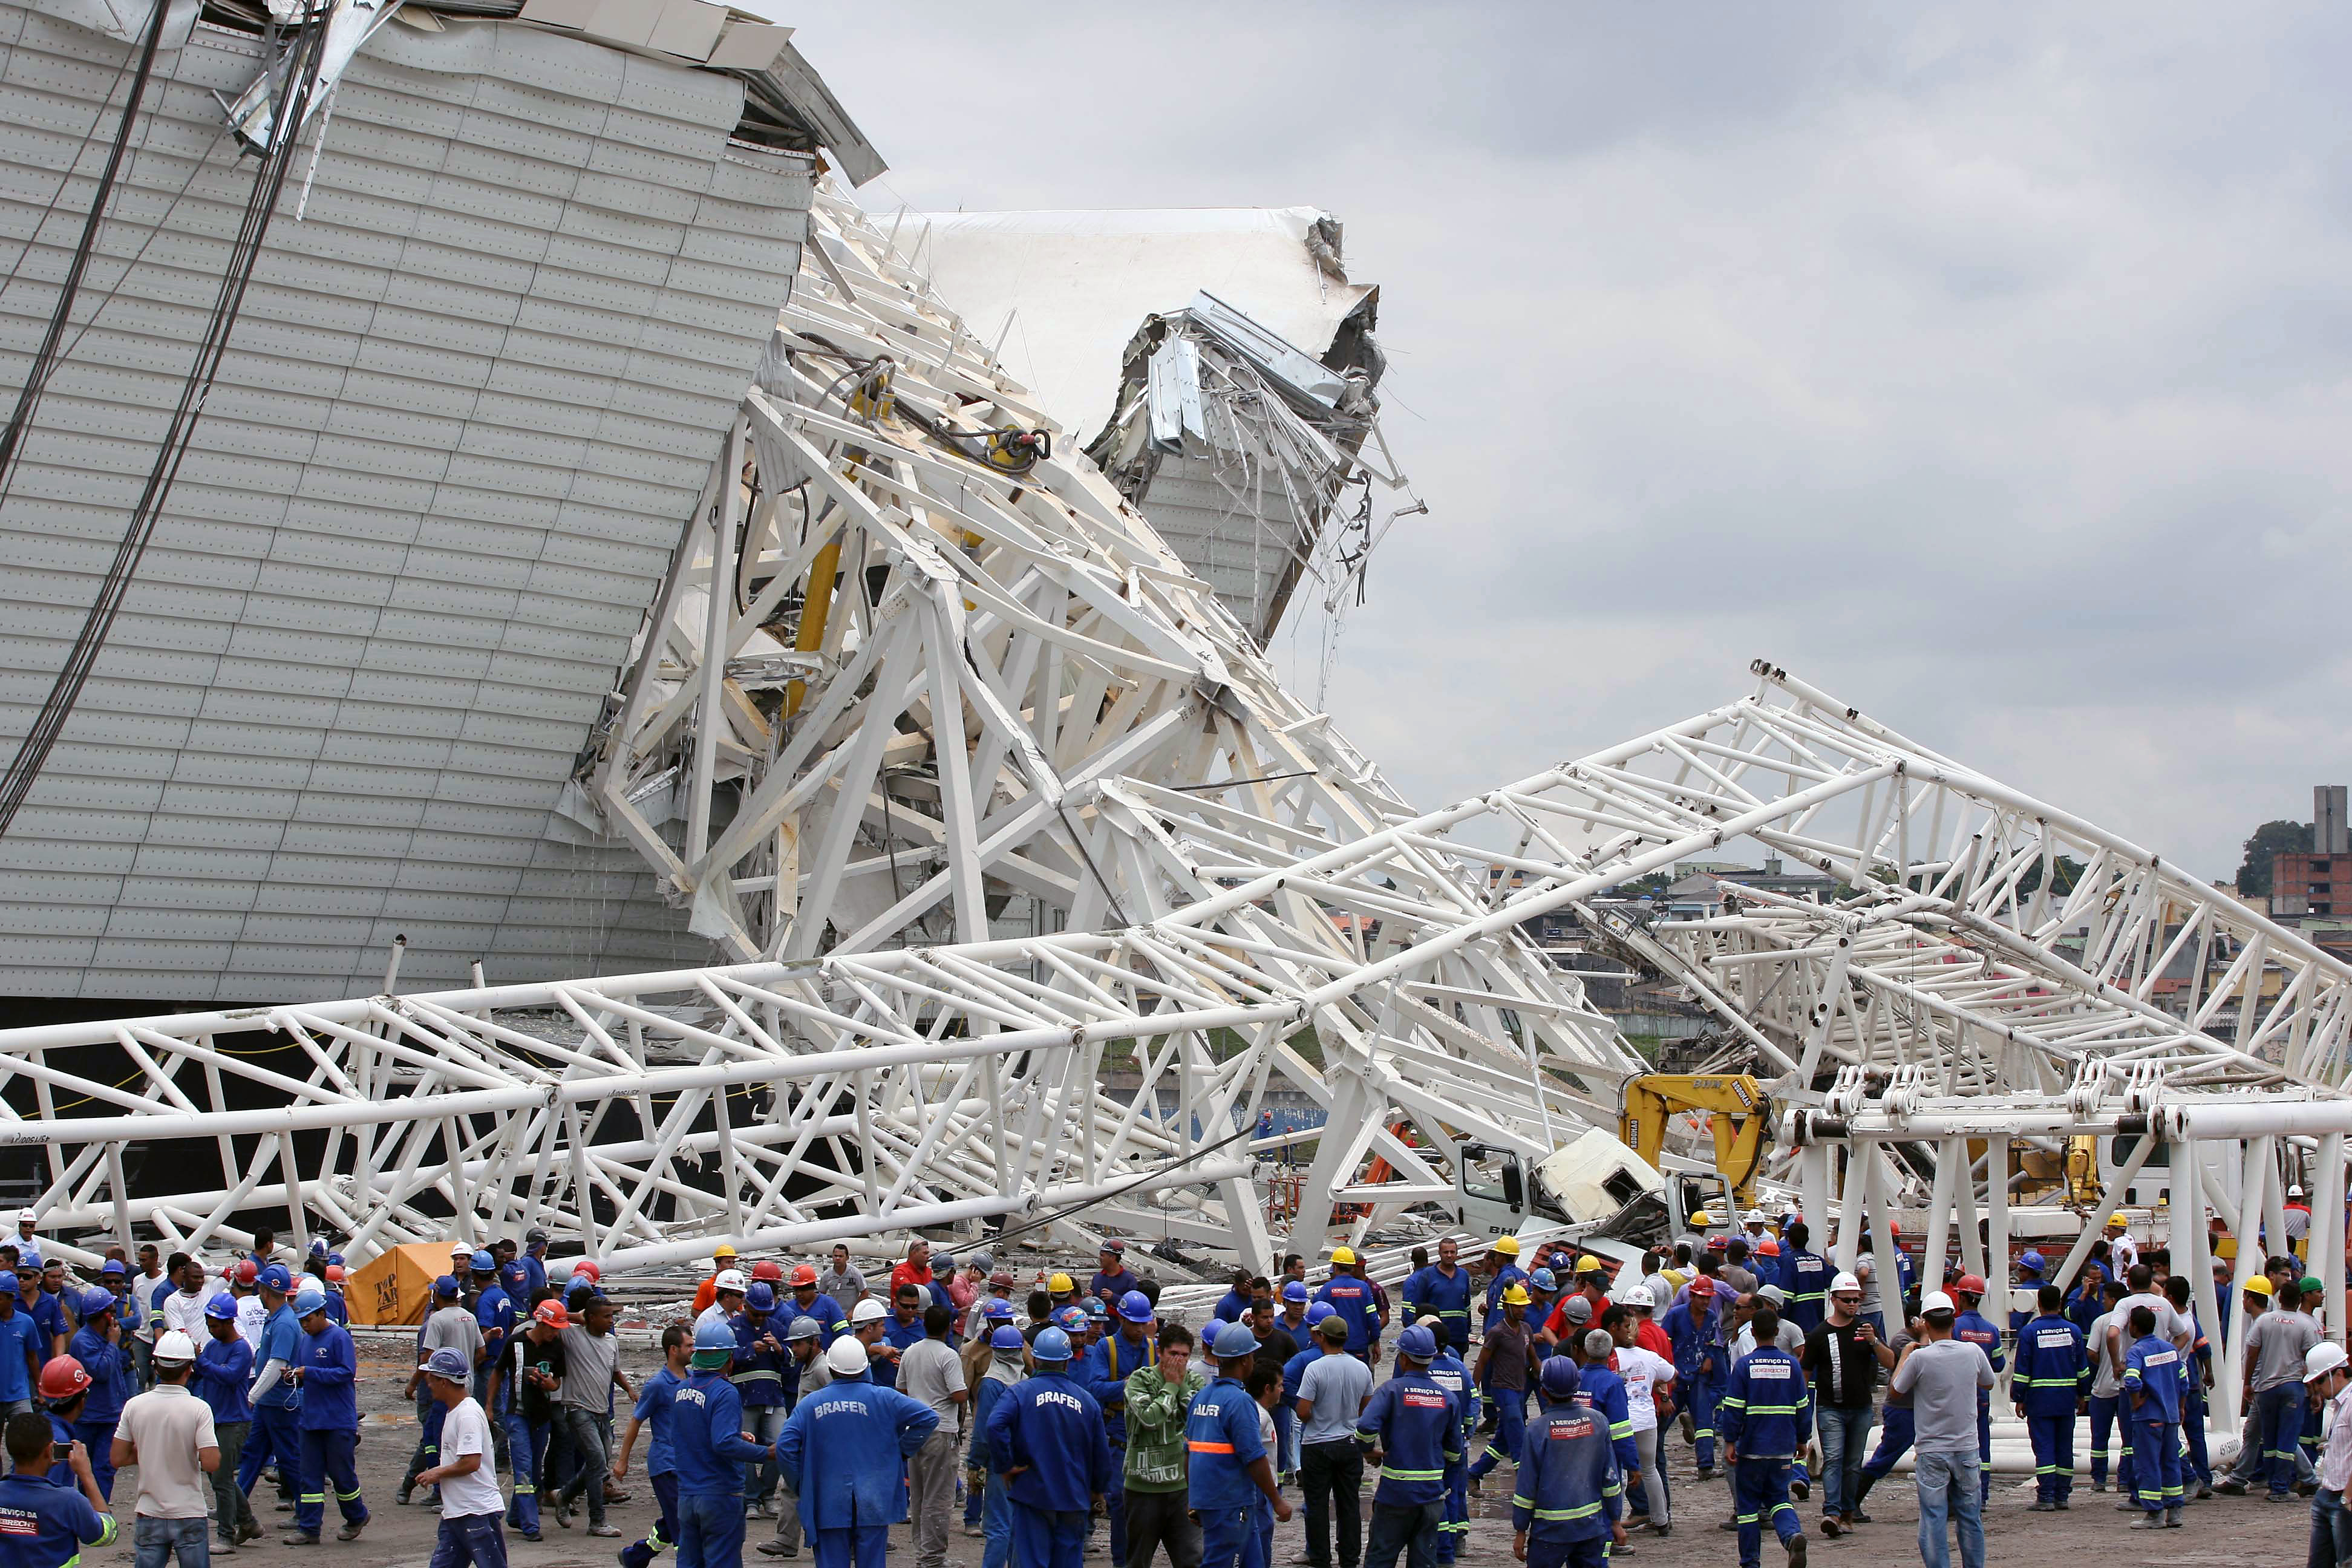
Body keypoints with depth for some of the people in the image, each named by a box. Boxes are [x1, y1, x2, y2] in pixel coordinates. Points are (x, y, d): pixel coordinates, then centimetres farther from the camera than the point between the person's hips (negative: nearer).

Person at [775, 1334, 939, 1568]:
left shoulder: (810, 1404, 0)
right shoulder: (884, 1399, -2)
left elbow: (785, 1448, -7)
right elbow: (929, 1417, -7)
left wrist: (800, 1485, 4)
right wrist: (903, 1450, 3)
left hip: (827, 1506, 0)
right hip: (874, 1505, 0)